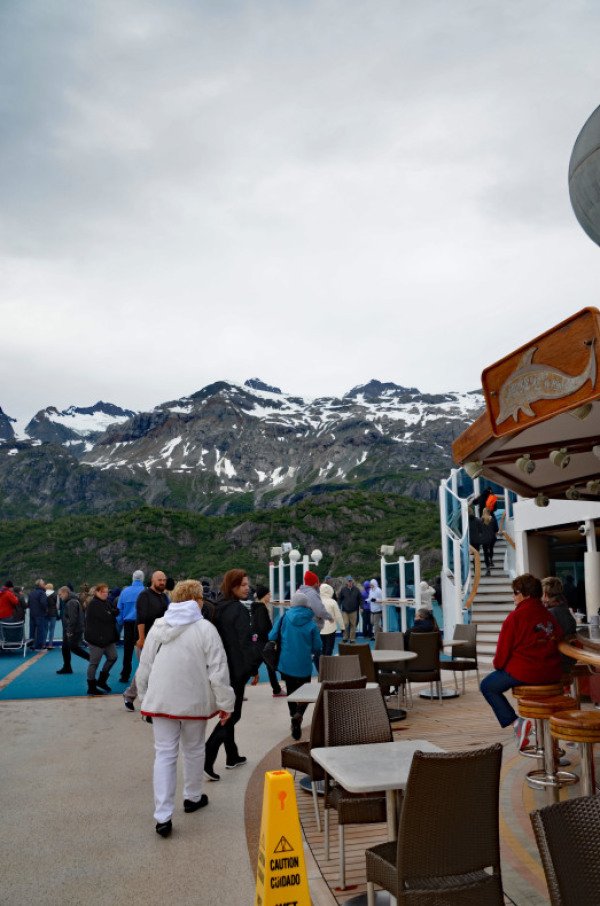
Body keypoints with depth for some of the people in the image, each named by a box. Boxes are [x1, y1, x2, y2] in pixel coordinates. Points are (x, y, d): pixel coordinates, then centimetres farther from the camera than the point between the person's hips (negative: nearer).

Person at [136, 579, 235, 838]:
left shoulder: (157, 627, 1)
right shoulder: (205, 629, -11)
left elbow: (144, 668, 8)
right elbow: (218, 670, -12)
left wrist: (144, 697, 20)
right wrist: (225, 703, -3)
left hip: (161, 701, 2)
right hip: (194, 700, -2)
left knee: (164, 753, 6)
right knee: (193, 749, 18)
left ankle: (163, 816, 1)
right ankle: (193, 797, 37)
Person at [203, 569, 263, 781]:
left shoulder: (218, 607, 8)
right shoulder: (239, 610, -17)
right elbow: (245, 642, -19)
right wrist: (254, 668, -10)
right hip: (236, 669, -8)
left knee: (228, 712, 18)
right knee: (232, 714, -2)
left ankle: (232, 757, 28)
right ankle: (206, 760, -11)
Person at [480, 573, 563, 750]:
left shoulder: (516, 616, -12)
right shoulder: (549, 615, 9)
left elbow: (504, 648, -9)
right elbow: (558, 638, 16)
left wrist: (498, 664, 12)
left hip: (525, 672, -7)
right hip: (552, 673, 7)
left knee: (487, 686, 10)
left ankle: (517, 722, -4)